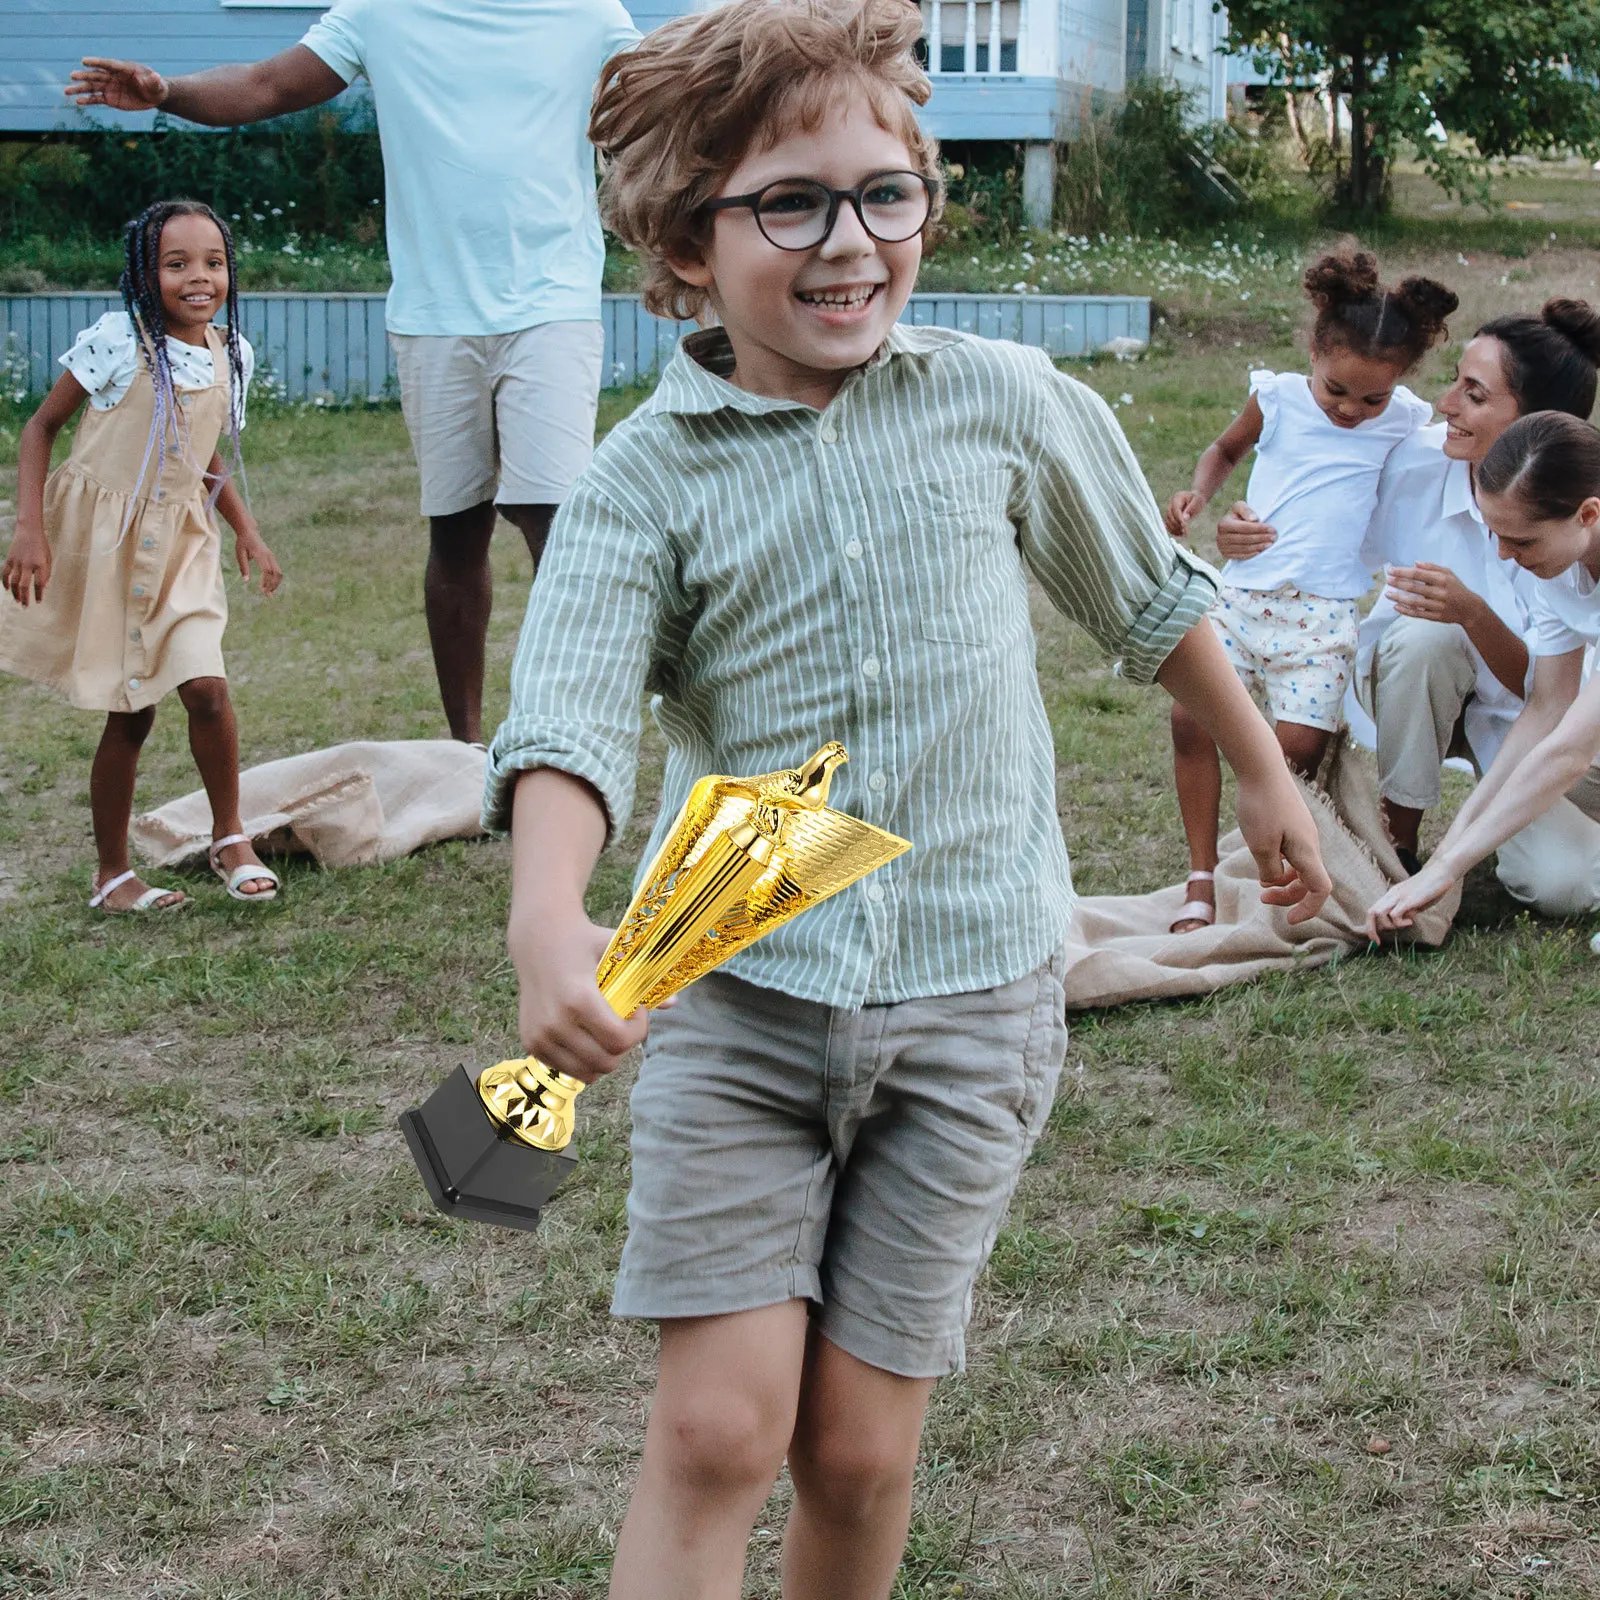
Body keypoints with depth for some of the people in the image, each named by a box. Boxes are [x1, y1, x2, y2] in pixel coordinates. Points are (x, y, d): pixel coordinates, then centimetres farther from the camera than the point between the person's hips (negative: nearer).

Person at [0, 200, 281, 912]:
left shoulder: (230, 354, 3)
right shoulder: (118, 340, -13)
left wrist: (245, 528, 8)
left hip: (179, 541, 4)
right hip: (99, 535, -4)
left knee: (206, 688, -13)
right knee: (129, 714, 2)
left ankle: (229, 839, 8)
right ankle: (111, 874, 17)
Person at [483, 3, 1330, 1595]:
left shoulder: (1004, 404, 1)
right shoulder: (643, 480, -5)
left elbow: (1149, 596, 17)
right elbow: (568, 718, -19)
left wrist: (1262, 774, 28)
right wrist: (548, 921, -39)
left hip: (970, 1000, 1)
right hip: (735, 995, -1)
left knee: (857, 1447, 3)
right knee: (717, 1425, -8)